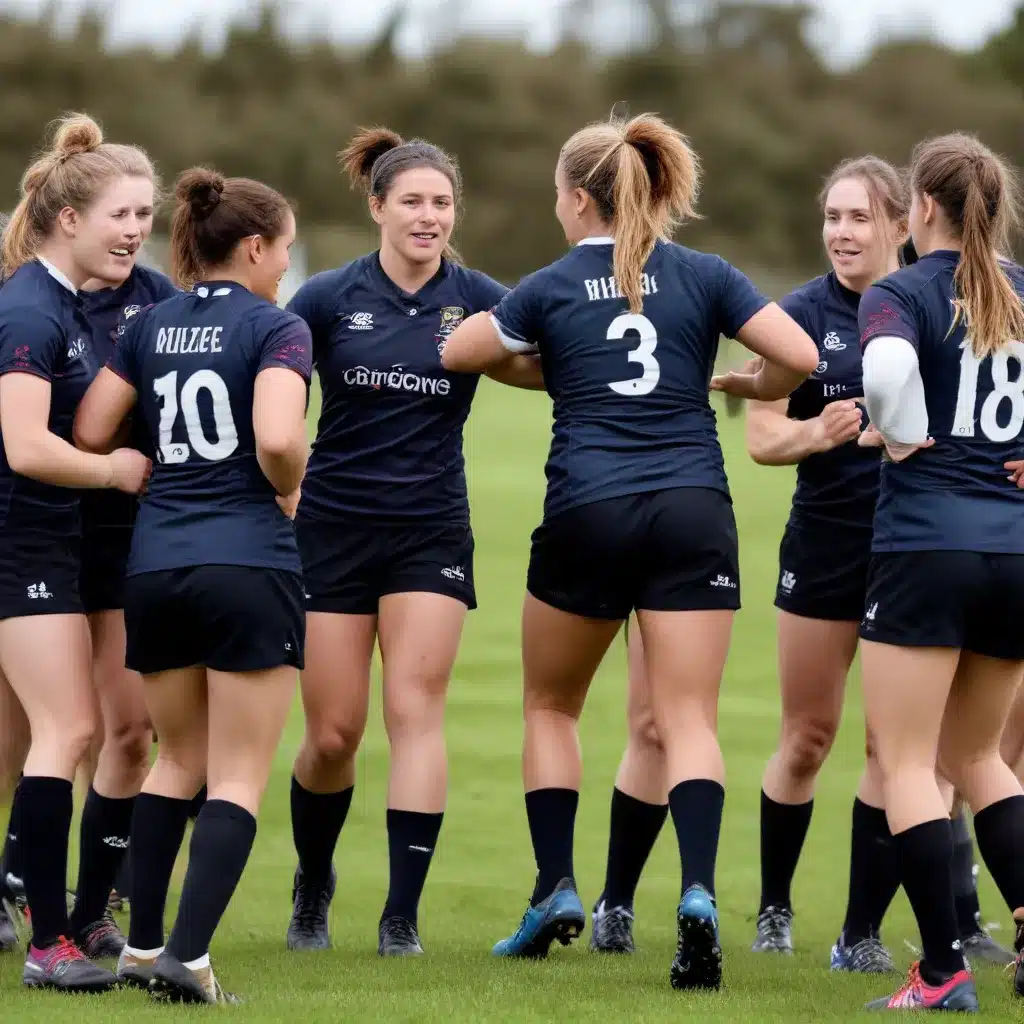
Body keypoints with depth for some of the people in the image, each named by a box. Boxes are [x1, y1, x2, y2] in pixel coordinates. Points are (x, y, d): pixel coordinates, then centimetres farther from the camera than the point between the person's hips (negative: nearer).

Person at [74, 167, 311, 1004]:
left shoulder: (149, 327, 10)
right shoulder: (276, 329, -7)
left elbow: (89, 433, 5)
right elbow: (277, 439, -21)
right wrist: (289, 491, -1)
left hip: (156, 565, 5)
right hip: (250, 566, -5)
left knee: (179, 758, 21)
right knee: (239, 779, 0)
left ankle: (142, 946, 18)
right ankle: (188, 956, -11)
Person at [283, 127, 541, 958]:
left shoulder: (476, 299, -1)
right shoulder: (329, 298, -2)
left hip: (431, 530, 0)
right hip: (335, 526, 0)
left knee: (415, 710, -11)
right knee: (333, 733, 1)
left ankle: (403, 913, -9)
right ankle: (313, 887, 27)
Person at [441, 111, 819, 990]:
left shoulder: (551, 289, 4)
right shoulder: (705, 278, 5)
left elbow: (454, 353, 17)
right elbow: (801, 359, -3)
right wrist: (737, 386, 17)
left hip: (587, 513, -1)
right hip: (693, 512, 1)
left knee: (551, 706, 19)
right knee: (690, 720, -3)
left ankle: (556, 892, 12)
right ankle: (698, 894, -24)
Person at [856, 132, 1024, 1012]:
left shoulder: (900, 295, -4)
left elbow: (888, 367, -26)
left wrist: (905, 436, -8)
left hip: (926, 546, -5)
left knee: (908, 763, 1)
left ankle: (945, 971, -7)